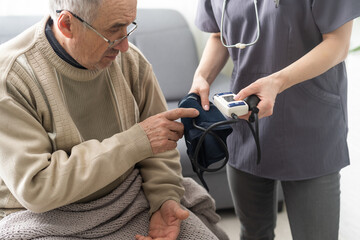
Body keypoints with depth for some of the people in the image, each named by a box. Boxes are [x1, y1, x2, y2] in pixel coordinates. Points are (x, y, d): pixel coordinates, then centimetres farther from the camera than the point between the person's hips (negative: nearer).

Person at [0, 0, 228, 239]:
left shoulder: (131, 61, -3)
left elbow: (159, 148, 6)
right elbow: (35, 188, -26)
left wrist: (165, 199, -13)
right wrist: (135, 142, -28)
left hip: (127, 199, 3)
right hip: (44, 217, -3)